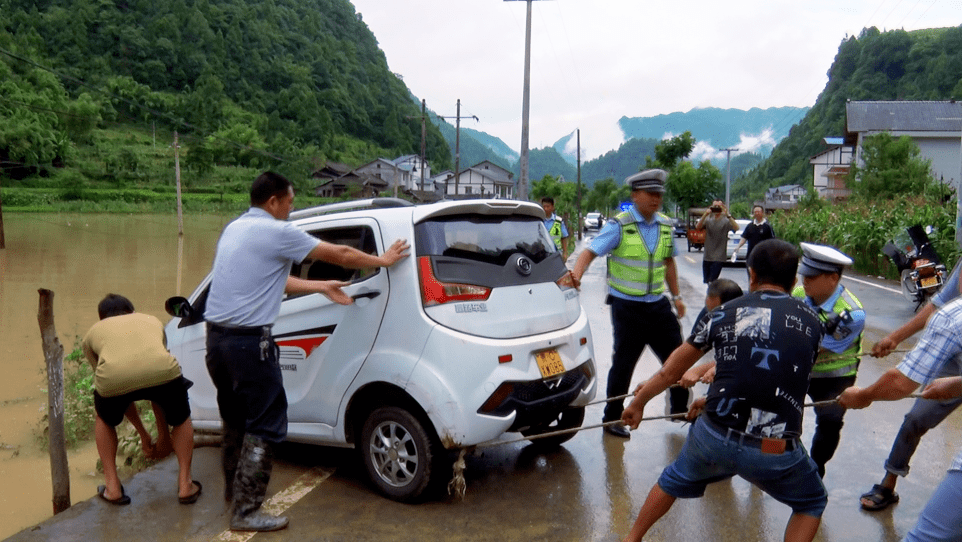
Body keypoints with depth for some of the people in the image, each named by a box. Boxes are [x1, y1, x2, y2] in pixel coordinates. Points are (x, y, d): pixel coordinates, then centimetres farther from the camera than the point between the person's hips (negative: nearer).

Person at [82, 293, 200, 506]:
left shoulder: (93, 333, 36)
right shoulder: (153, 321, 38)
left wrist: (144, 435, 51)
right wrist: (163, 433, 52)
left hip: (113, 377, 0)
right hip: (162, 371, 0)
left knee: (104, 420, 36)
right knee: (181, 420, 32)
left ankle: (112, 486, 30)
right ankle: (185, 484, 24)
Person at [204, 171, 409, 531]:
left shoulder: (234, 228, 15)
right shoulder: (277, 232, -12)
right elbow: (340, 255, -5)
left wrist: (320, 287, 22)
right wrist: (382, 260, 9)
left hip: (217, 336, 10)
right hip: (249, 342, -9)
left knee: (236, 418, 23)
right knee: (264, 426, 0)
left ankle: (234, 490, 37)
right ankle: (246, 512, 7)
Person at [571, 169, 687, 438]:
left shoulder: (666, 225, 7)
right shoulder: (619, 226, -11)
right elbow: (590, 252, -20)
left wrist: (676, 296, 19)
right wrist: (575, 275, -38)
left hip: (658, 304, 6)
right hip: (627, 306, -6)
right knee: (623, 364, 1)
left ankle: (680, 409, 33)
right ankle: (612, 419, 16)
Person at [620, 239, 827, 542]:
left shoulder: (723, 313, 3)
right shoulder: (811, 322, 6)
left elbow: (671, 372, 11)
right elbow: (777, 375, 16)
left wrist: (639, 402, 28)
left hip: (714, 438, 1)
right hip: (775, 454, -1)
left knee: (675, 480, 31)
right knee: (812, 504, 29)